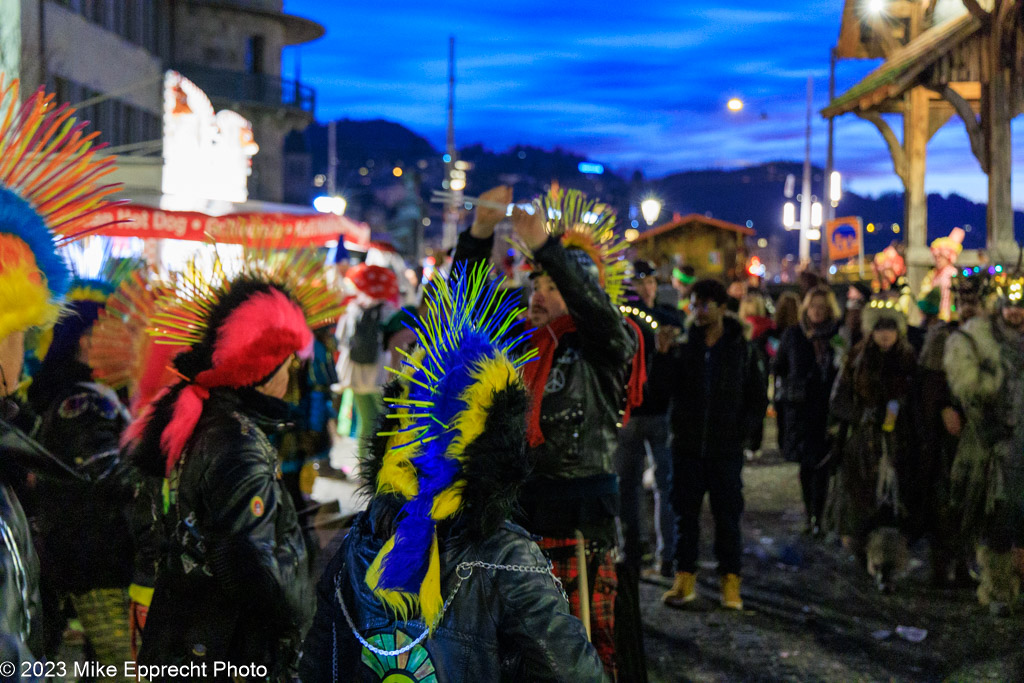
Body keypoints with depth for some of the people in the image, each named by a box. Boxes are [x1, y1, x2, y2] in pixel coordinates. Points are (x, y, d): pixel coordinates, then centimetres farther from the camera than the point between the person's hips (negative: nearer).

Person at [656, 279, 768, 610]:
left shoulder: (743, 350, 3)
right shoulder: (683, 348, 6)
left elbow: (758, 399, 7)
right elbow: (661, 385, -3)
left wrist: (743, 434, -5)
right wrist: (663, 354, -17)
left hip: (726, 449, -1)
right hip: (687, 446, 2)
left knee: (728, 515, 2)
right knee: (685, 512, 5)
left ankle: (730, 581, 10)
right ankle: (684, 577, 14)